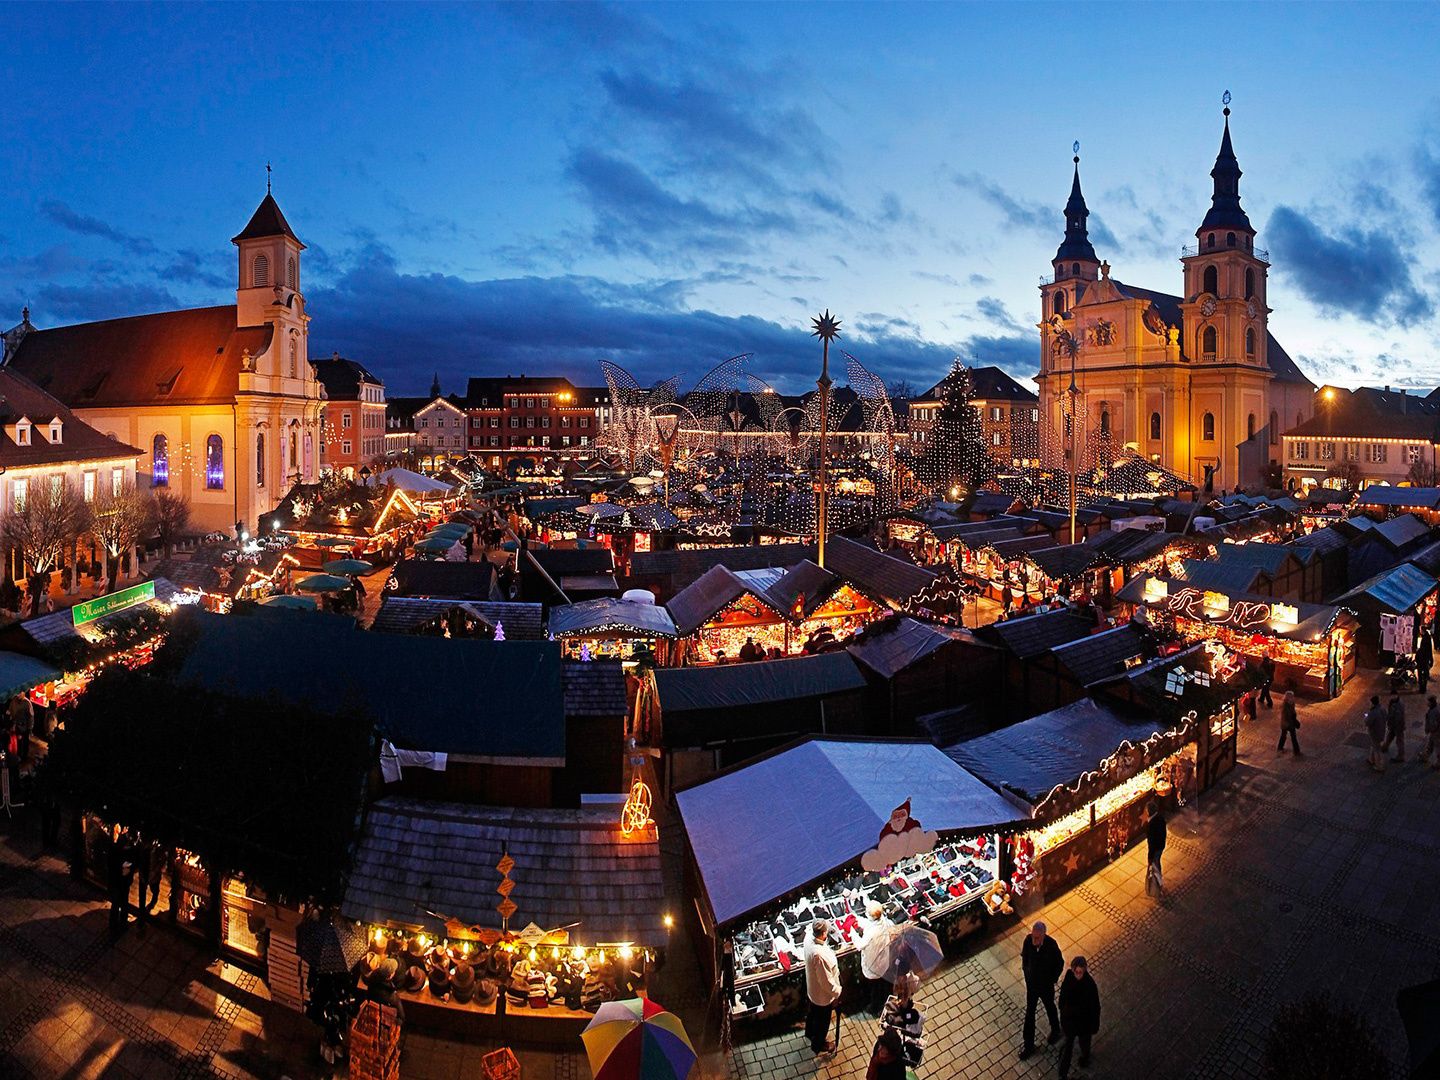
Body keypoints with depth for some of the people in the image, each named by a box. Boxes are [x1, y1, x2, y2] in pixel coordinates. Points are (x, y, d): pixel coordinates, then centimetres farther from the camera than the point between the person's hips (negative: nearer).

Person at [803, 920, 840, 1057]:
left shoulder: (809, 940, -18)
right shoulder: (820, 955, -43)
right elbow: (826, 980, -30)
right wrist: (836, 992, -15)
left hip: (811, 987, 7)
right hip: (823, 993, -7)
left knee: (813, 1012, 34)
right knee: (822, 1020, 20)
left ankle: (810, 1032, 59)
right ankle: (818, 1045, 44)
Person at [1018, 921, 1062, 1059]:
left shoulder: (1051, 945, -31)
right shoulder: (1028, 940, -24)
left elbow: (1060, 964, -13)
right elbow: (1024, 955, -2)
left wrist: (1052, 979, -9)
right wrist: (1025, 969, 0)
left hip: (1046, 985, -2)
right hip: (1031, 983, 2)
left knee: (1050, 1008, 26)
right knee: (1029, 1013, 13)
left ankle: (1055, 1030, 55)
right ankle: (1029, 1045, 29)